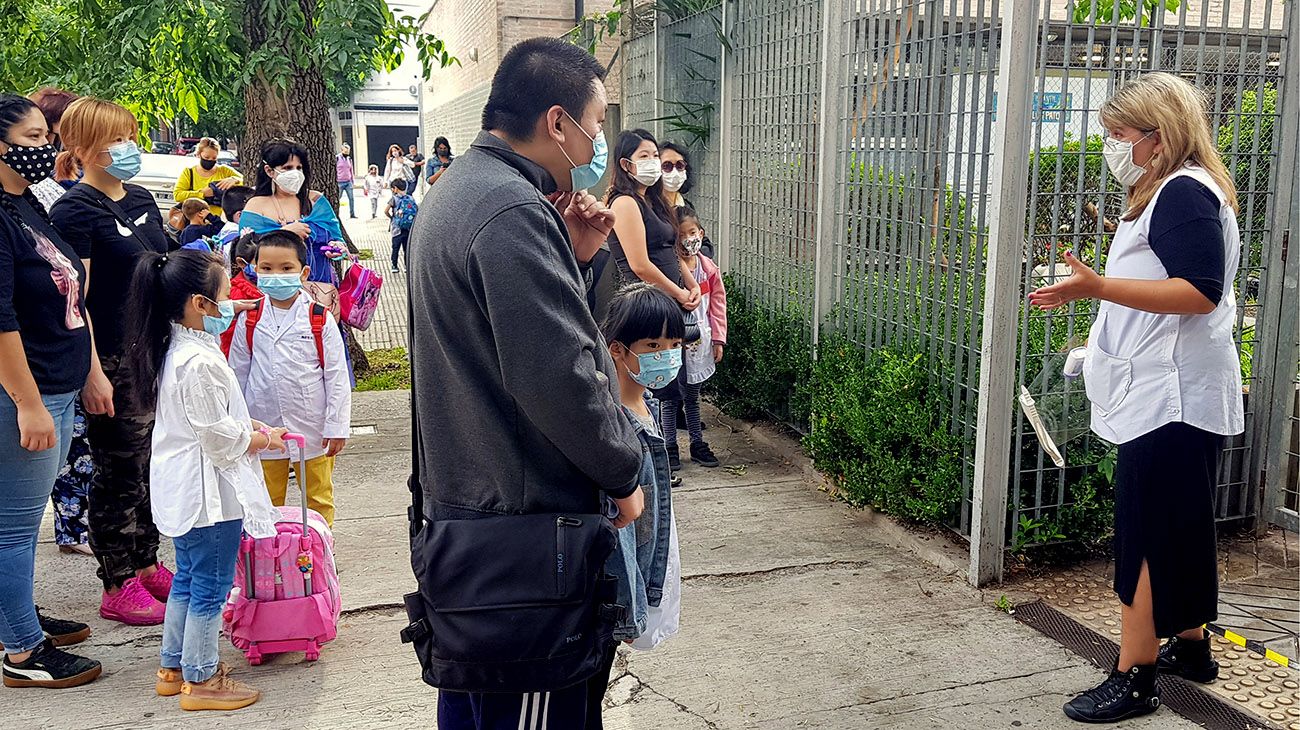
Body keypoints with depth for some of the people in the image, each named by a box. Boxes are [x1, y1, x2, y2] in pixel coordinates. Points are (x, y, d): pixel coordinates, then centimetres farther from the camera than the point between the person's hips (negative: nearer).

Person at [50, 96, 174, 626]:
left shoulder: (141, 200, 11)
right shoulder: (75, 210, -13)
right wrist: (91, 374, -21)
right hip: (113, 363, -7)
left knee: (152, 467, 15)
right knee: (119, 475, 3)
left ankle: (146, 565, 28)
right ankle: (117, 587, 15)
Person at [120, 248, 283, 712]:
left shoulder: (173, 350, 6)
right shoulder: (200, 362, -26)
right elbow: (221, 439, -23)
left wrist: (253, 428, 8)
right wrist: (264, 439, -7)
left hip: (182, 489, 10)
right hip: (211, 491, -10)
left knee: (187, 578, 21)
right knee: (211, 587, 3)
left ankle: (173, 667, 34)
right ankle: (200, 681, 15)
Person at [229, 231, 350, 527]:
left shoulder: (320, 319, -8)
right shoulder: (249, 319, -1)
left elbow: (337, 377, -5)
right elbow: (238, 373, 9)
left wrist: (337, 427, -7)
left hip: (312, 430, -2)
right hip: (263, 429, 2)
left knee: (319, 501, 13)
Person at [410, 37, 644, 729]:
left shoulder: (455, 191, 13)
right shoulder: (513, 211, -21)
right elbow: (560, 377, -26)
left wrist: (571, 255, 4)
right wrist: (625, 472, -12)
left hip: (460, 498, 11)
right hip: (524, 516, -11)